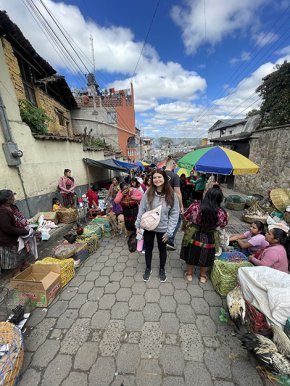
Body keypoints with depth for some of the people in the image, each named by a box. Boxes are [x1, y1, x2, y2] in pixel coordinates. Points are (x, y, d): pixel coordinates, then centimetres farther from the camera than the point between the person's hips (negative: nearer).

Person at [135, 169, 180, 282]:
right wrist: (138, 225, -5)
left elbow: (174, 214, -9)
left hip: (162, 229, 0)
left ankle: (162, 269, 47)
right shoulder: (148, 193, -10)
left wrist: (169, 231, -11)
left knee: (162, 249, 21)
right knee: (148, 248, 19)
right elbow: (141, 210, -4)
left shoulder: (172, 195, -12)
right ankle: (148, 268, 46)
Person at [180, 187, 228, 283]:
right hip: (209, 240, 1)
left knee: (191, 255, 24)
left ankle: (189, 274, 45)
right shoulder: (221, 213, -18)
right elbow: (223, 225, 2)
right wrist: (226, 216, 22)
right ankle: (203, 276, 50)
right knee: (205, 258, 27)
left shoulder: (195, 206, -22)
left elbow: (185, 218, -8)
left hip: (193, 237, -1)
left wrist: (184, 227, 13)